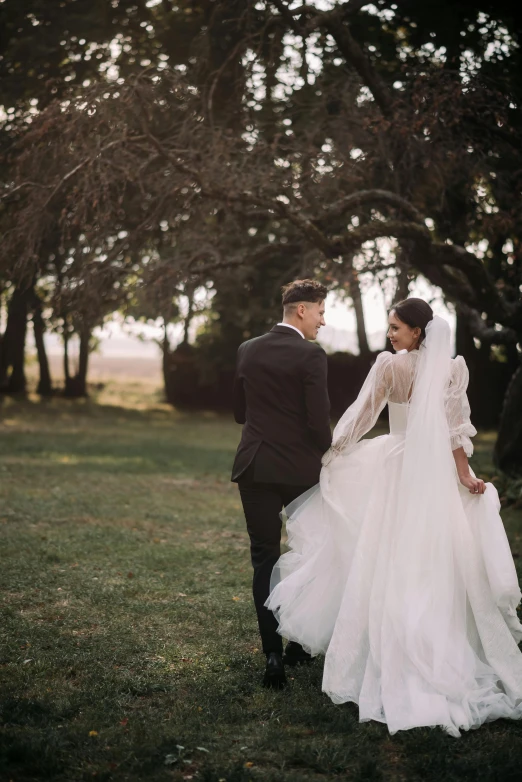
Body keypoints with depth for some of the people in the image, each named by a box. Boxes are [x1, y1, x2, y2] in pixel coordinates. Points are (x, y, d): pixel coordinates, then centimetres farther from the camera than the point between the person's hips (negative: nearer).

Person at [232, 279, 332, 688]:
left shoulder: (248, 350, 5)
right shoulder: (311, 355, -12)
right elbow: (319, 421, -14)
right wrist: (326, 454, 6)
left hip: (255, 468, 3)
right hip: (300, 468, -3)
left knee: (265, 559, 6)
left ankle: (273, 653, -3)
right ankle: (299, 644, 24)